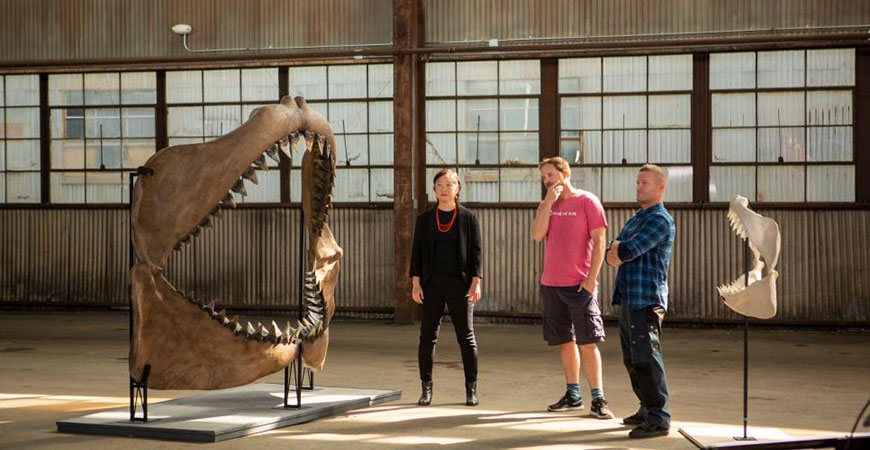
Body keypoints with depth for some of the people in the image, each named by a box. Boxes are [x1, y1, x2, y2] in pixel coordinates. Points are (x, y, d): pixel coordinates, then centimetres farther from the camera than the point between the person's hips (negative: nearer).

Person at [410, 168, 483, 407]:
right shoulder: (425, 219, 7)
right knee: (427, 335, 1)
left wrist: (476, 282, -9)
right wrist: (415, 283, -3)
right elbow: (417, 252, 6)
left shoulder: (468, 218, 3)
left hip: (460, 283, -1)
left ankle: (471, 389, 8)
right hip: (432, 284, 2)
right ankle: (426, 389, 9)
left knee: (466, 335, 0)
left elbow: (476, 251, 1)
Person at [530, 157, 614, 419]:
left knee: (588, 342, -6)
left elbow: (599, 241, -7)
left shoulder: (587, 201, -3)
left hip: (579, 285, -5)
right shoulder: (546, 205, 12)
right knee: (565, 341, 11)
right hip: (551, 284, 5)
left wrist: (591, 278, -14)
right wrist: (549, 201, -9)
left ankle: (598, 399, -4)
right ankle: (573, 395, 20)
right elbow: (537, 235, -4)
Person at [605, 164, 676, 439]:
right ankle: (647, 410, 25)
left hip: (647, 300, -10)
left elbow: (627, 251, -19)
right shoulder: (636, 219, 21)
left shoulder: (660, 220, -10)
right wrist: (619, 252, -7)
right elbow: (612, 255, 14)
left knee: (646, 359, -12)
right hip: (629, 299, 10)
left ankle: (658, 419, -12)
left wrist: (619, 250, 2)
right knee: (632, 359, 15)